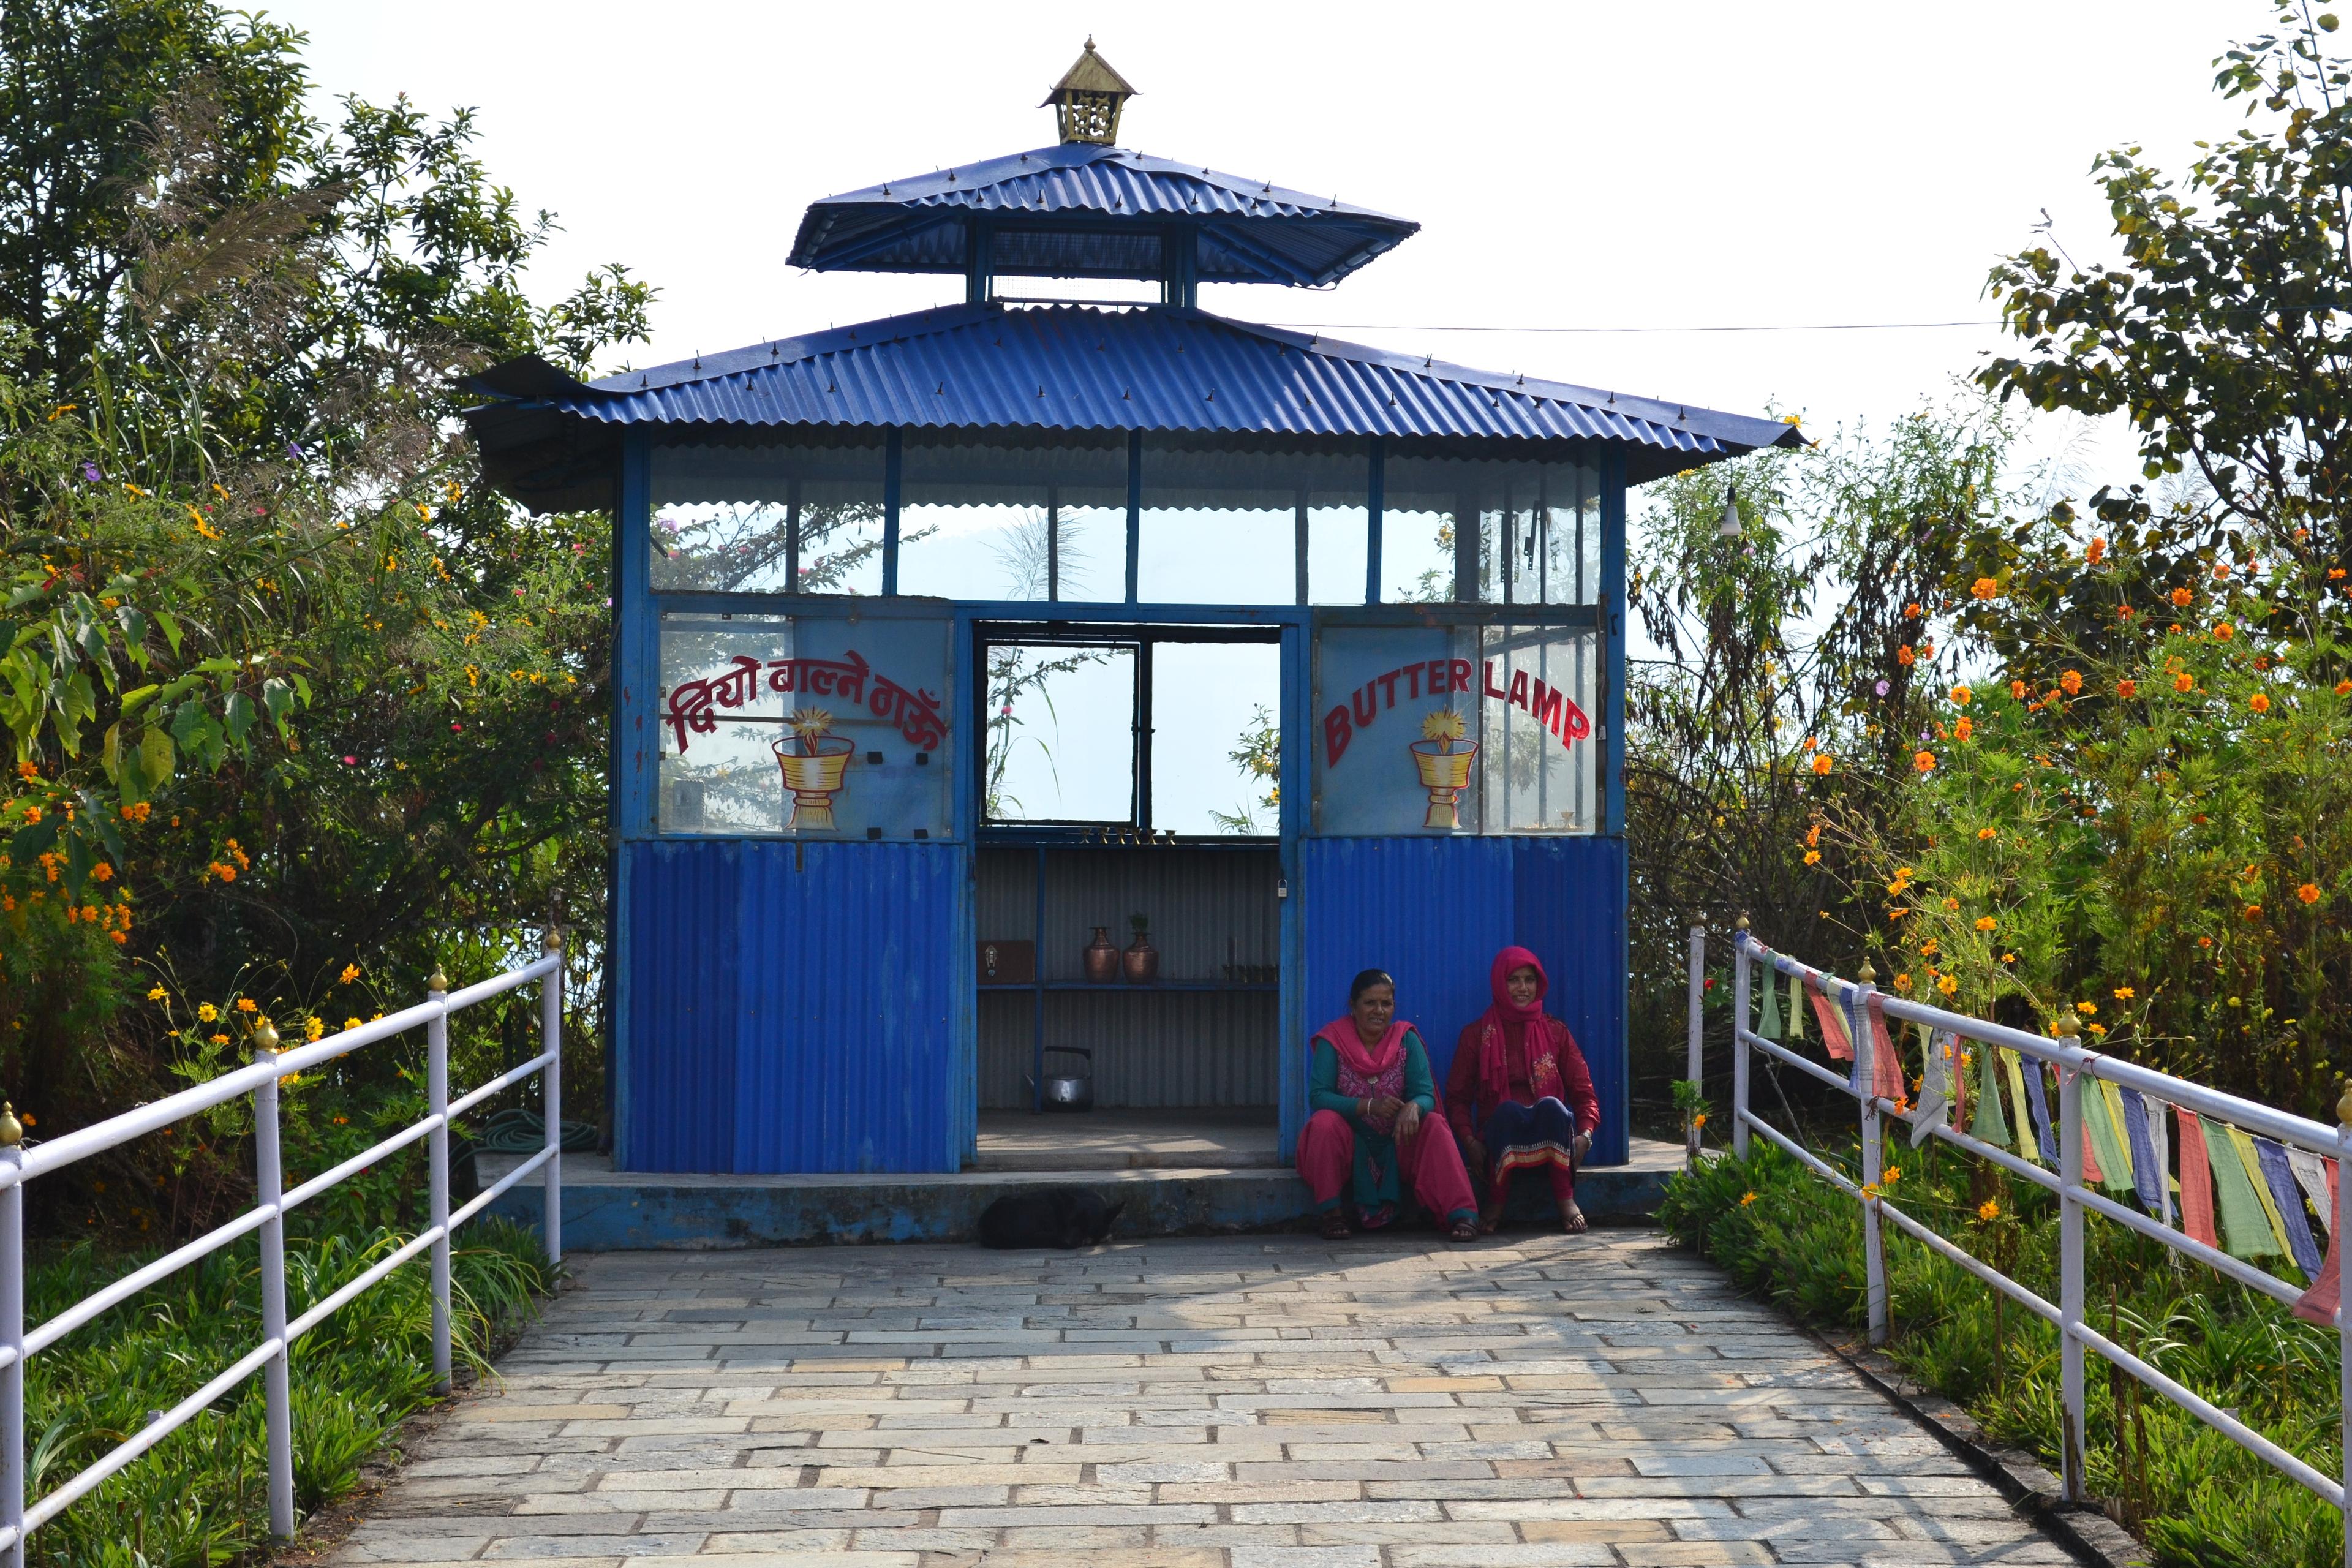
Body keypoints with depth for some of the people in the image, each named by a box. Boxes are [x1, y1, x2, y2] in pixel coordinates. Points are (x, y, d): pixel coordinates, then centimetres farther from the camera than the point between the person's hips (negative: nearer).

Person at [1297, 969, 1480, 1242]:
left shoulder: (1406, 1039, 0)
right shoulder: (1333, 1041, -6)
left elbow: (1426, 1095, -8)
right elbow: (1318, 1098, -16)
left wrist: (1413, 1107, -34)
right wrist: (1369, 1106, -30)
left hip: (1396, 1143, 2)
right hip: (1349, 1145, -2)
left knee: (1435, 1125, -24)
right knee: (1324, 1122, -31)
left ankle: (1462, 1214, -34)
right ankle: (1331, 1211, -21)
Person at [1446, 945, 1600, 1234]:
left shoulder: (1555, 1032, 13)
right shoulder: (1477, 1035, 10)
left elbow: (1583, 1092, 9)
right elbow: (1457, 1097, 7)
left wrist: (1585, 1135, -12)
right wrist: (1469, 1141, -12)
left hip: (1550, 1137, 1)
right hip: (1501, 1134, -1)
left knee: (1551, 1105, -33)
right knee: (1508, 1109, -35)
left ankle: (1566, 1199, -31)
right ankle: (1496, 1201, -26)